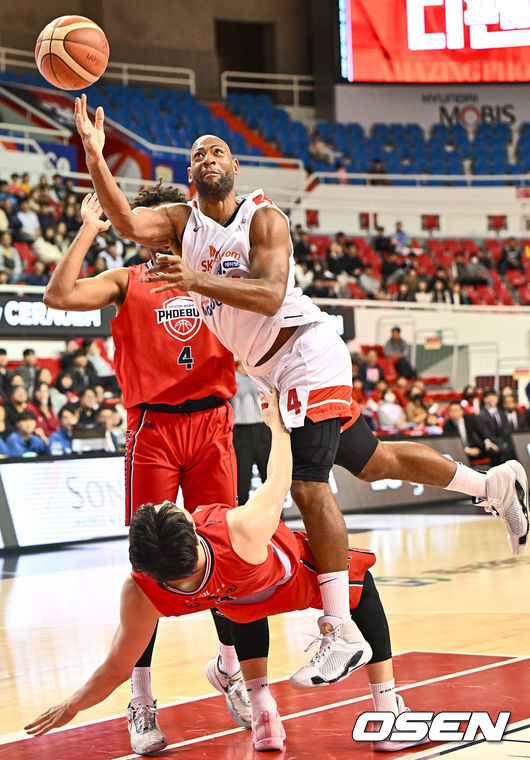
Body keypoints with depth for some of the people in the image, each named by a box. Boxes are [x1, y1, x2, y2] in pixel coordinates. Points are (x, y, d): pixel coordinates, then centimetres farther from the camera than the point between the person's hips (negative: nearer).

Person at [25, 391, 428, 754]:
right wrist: (276, 423, -8)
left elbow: (116, 669, -20)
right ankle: (388, 712, 21)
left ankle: (265, 718, 29)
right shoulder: (244, 533, -47)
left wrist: (73, 704, -3)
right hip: (301, 578, -3)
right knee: (361, 582, 27)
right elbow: (279, 480, -25)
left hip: (240, 607, 3)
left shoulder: (142, 595, -37)